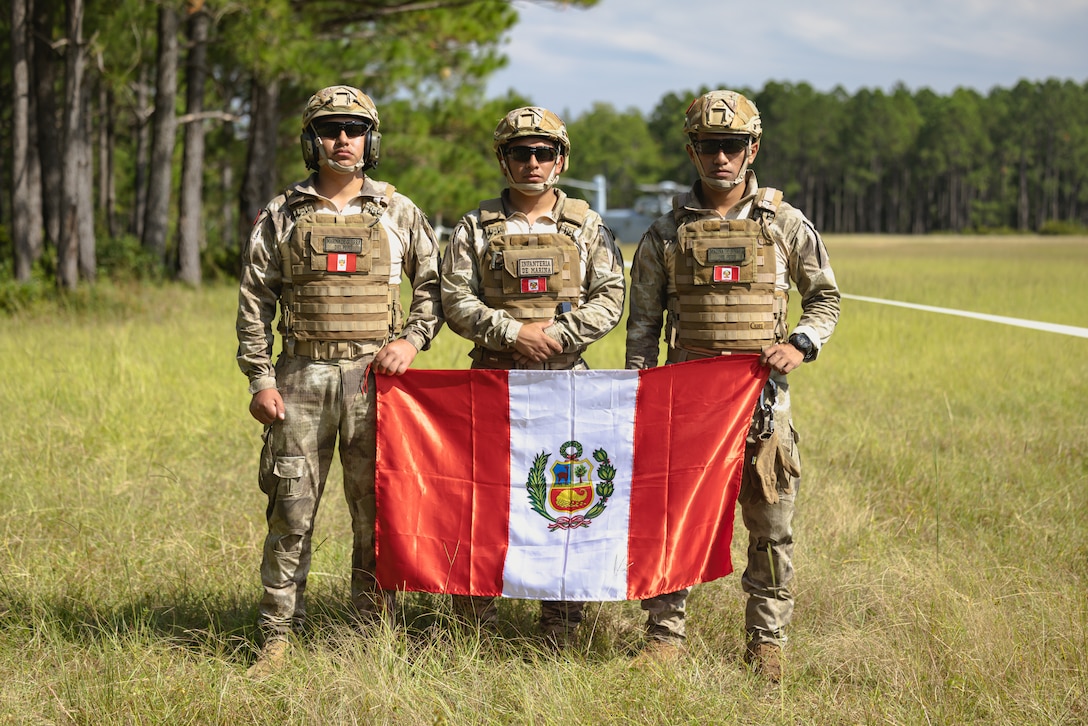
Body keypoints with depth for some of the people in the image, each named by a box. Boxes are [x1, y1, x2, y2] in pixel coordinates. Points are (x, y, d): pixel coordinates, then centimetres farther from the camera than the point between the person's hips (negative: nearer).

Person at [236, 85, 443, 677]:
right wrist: (260, 379, -1)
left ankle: (373, 629, 13)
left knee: (375, 511, 3)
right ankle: (277, 637, 7)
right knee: (291, 511, 0)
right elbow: (254, 302, 6)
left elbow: (433, 283, 13)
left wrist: (412, 339, -4)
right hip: (301, 378, 0)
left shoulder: (398, 212, 8)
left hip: (373, 377, 0)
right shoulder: (281, 216, 7)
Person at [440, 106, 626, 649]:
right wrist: (514, 333, -14)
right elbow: (456, 301, -1)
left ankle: (561, 632, 8)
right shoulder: (476, 228, 6)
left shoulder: (586, 227, 9)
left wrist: (556, 333, -13)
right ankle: (474, 626, 9)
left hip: (567, 379, 1)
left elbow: (610, 299, 2)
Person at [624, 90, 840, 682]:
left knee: (771, 523, 4)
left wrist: (801, 344, -5)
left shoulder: (784, 225, 5)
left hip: (761, 393, 0)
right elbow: (643, 320, 9)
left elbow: (825, 297, 13)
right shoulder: (666, 233, 6)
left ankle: (767, 642, 16)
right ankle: (664, 634, 13)